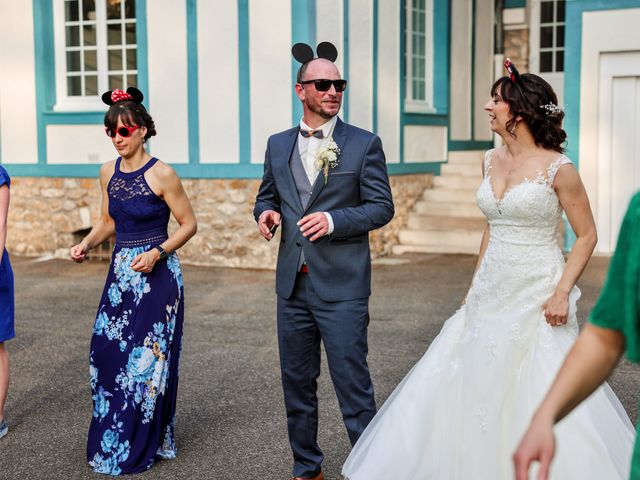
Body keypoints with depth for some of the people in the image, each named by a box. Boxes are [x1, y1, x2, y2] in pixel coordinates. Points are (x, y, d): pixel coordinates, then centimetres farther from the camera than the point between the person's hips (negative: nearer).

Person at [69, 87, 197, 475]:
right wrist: (87, 244, 0)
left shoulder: (161, 174, -12)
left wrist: (157, 253, -19)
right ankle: (111, 442, 27)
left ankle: (142, 447, 19)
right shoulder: (109, 172, 6)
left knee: (148, 358, 1)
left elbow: (189, 224, -7)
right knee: (107, 352, 8)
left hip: (156, 274, -6)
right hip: (120, 272, 6)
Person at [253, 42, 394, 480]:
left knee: (353, 385, -2)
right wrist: (267, 212, -3)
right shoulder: (278, 145, 10)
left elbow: (382, 206, -5)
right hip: (293, 285, 5)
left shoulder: (364, 144, -2)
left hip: (342, 287, -5)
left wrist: (334, 220, -20)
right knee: (297, 384, 14)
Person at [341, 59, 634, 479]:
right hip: (491, 294, 6)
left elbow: (587, 235, -4)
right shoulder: (491, 161, 7)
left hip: (537, 297, -6)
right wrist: (475, 286, 15)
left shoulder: (558, 169, -11)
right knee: (467, 387, 9)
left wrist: (562, 292, -14)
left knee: (543, 396, -1)